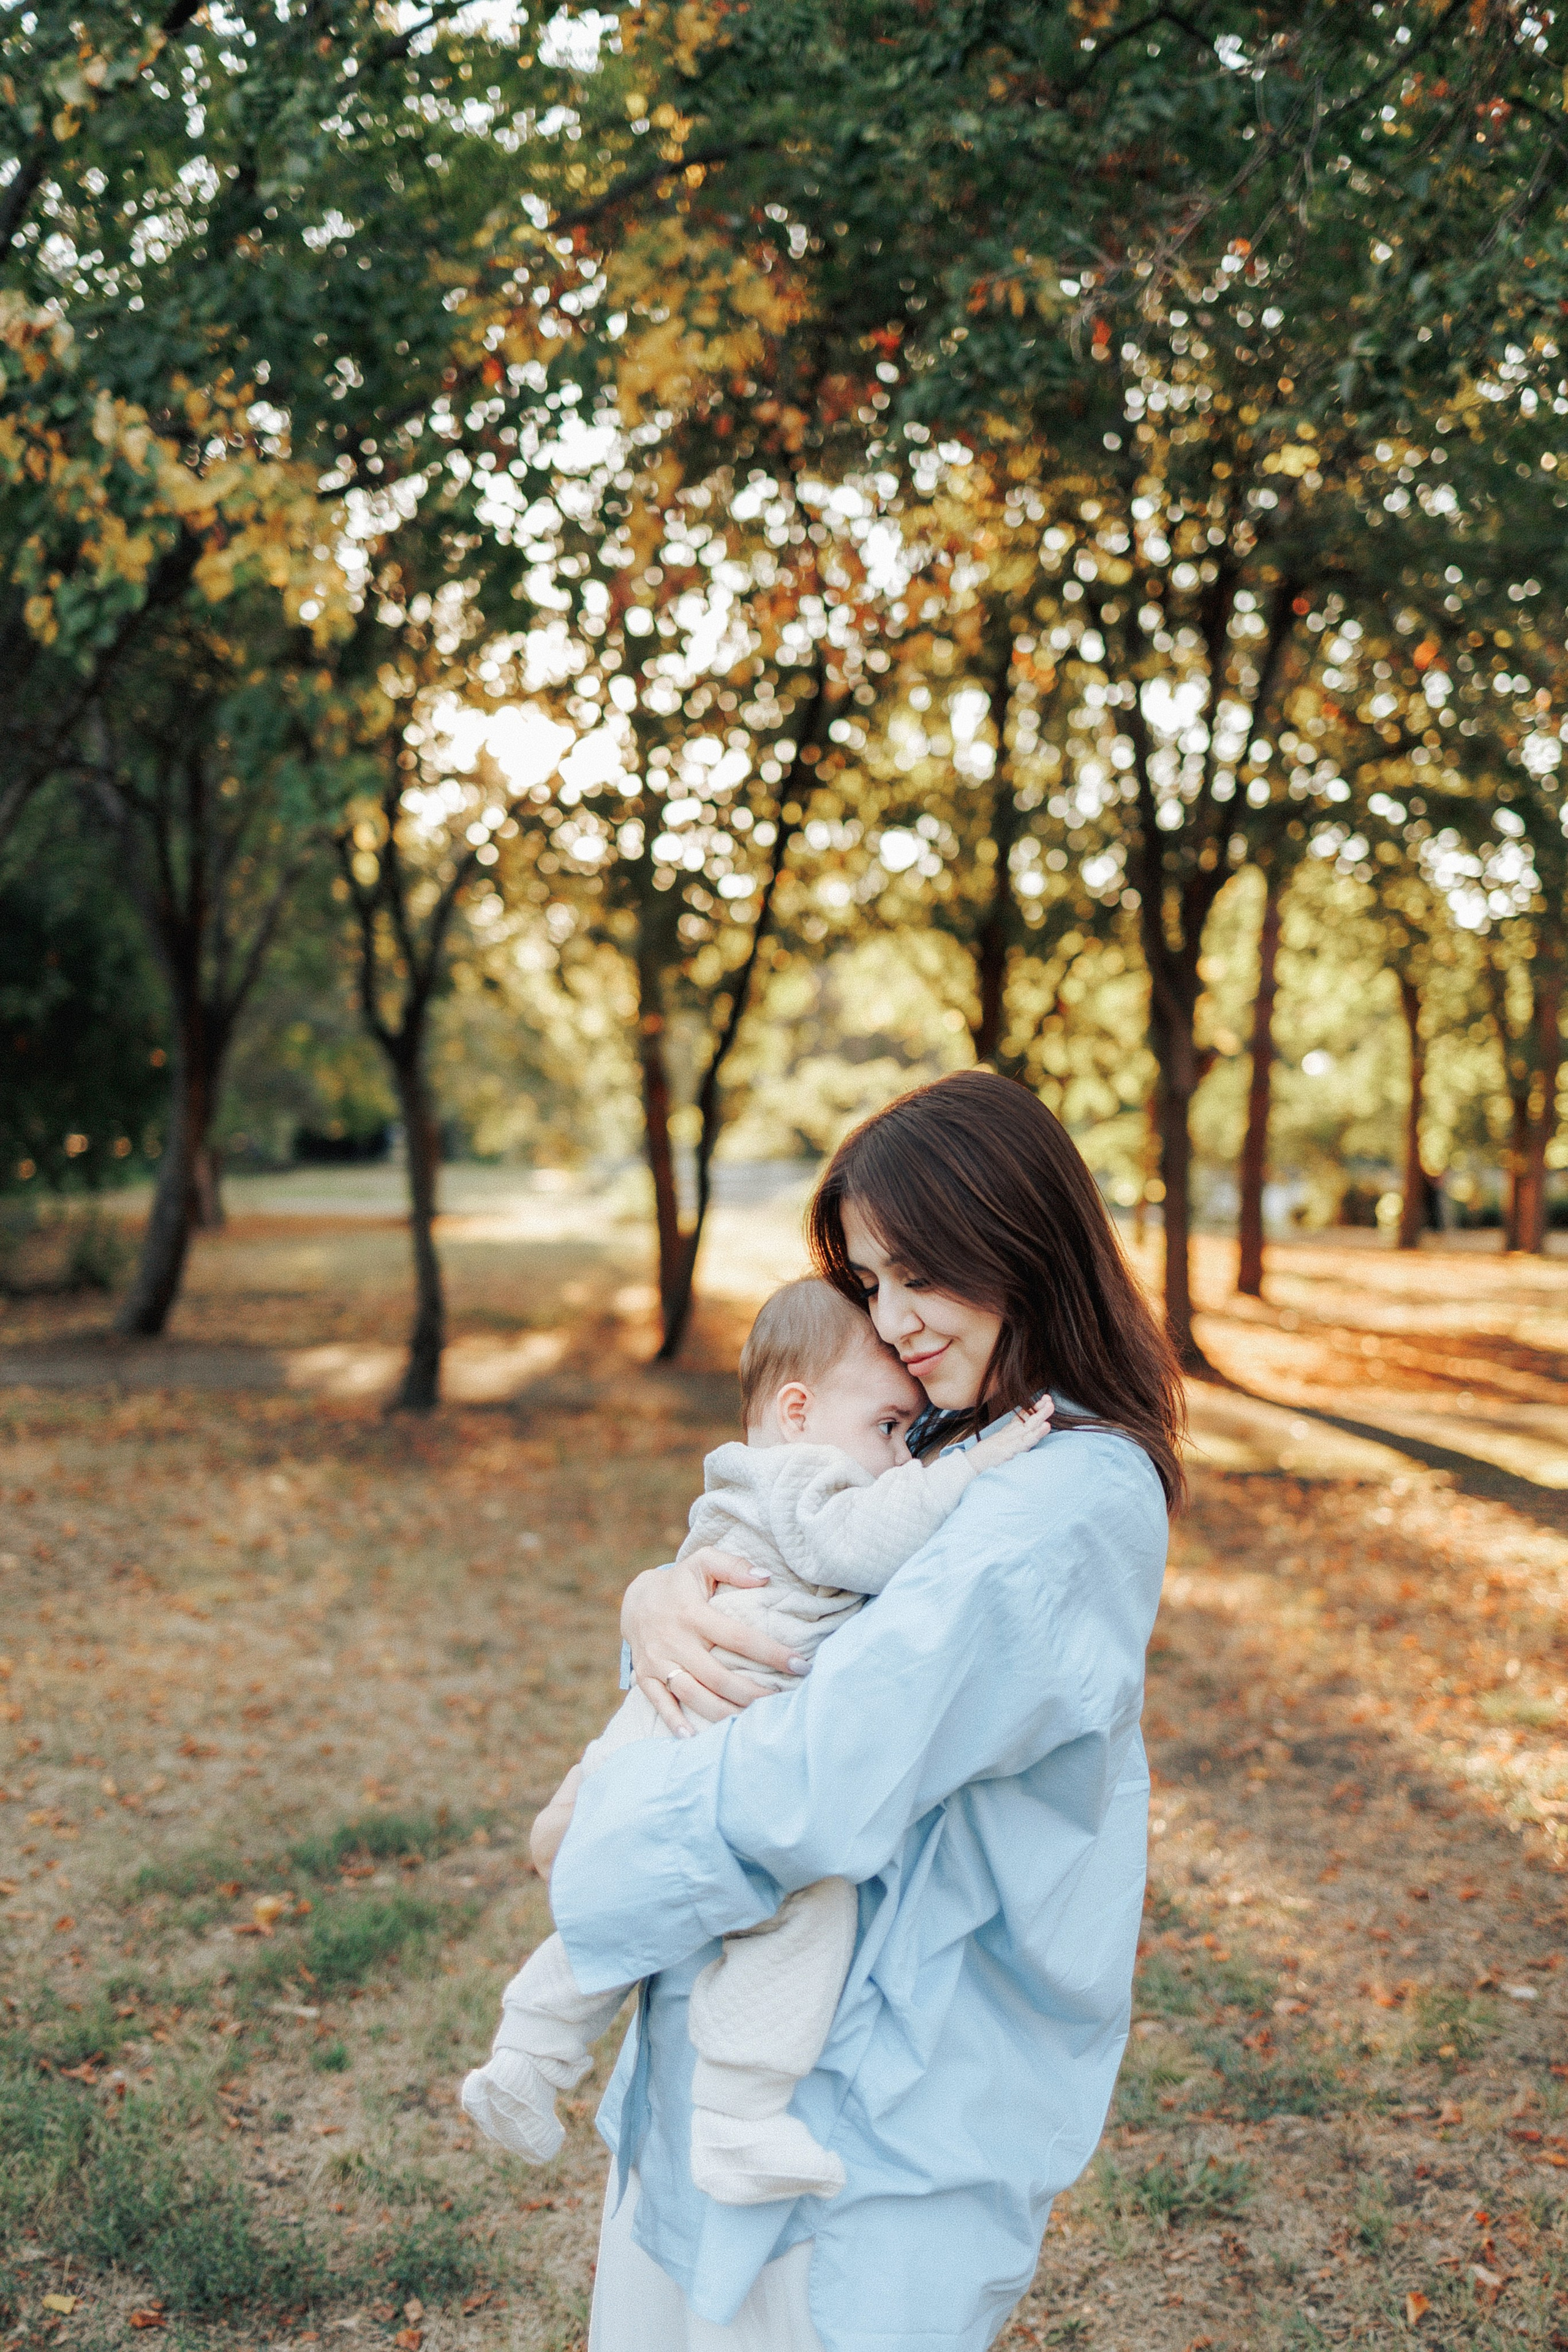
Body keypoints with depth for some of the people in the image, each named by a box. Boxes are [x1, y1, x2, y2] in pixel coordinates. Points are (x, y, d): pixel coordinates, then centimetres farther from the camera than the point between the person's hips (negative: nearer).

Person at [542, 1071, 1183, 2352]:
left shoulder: (1064, 1513, -22)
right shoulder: (944, 1445, 8)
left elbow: (815, 1781, -29)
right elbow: (758, 1551, 10)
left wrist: (589, 1843, -13)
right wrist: (657, 1598, -14)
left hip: (890, 2105, -8)